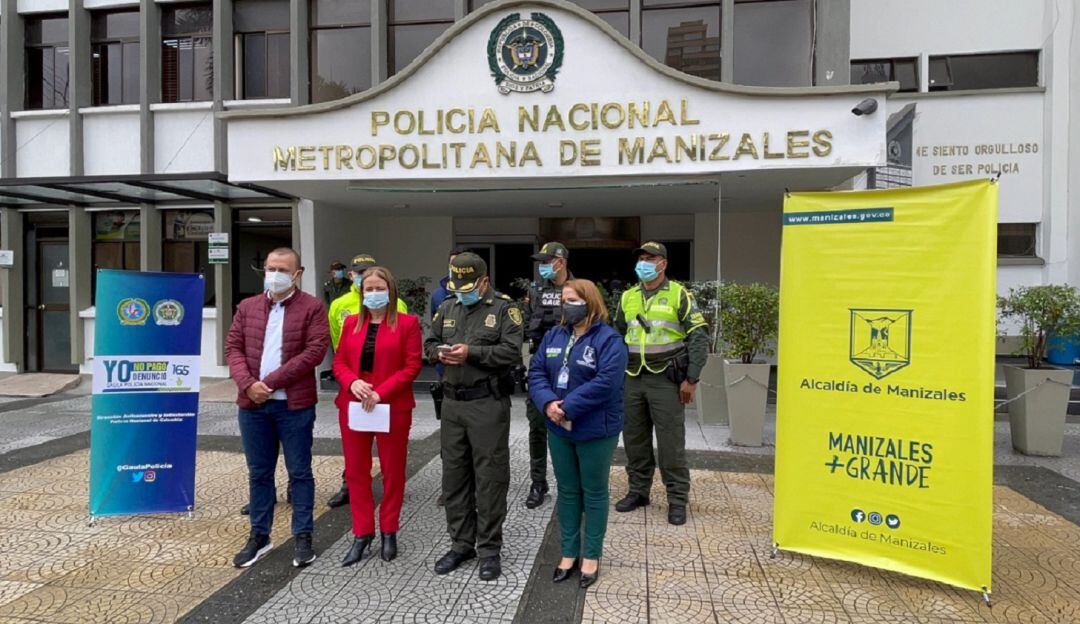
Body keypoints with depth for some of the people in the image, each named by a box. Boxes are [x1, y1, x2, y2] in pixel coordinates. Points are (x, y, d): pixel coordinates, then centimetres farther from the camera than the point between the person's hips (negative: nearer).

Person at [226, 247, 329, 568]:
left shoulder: (312, 307, -4)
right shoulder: (247, 307, 12)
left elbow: (315, 351, -13)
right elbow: (233, 347, 7)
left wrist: (270, 382, -16)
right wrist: (248, 384, -11)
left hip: (295, 404, -4)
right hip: (253, 404, 5)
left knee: (300, 472, 5)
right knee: (258, 473, 14)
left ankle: (303, 537, 17)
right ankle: (259, 536, 27)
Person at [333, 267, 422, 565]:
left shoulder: (407, 323, -4)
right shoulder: (351, 322, 10)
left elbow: (412, 366, -9)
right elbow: (339, 361, 8)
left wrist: (381, 392, -17)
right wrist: (352, 382, -13)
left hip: (393, 407, -4)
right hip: (352, 405, 4)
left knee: (392, 470, 8)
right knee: (356, 470, 9)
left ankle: (388, 531, 24)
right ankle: (362, 532, 22)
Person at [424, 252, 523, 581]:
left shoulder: (503, 308, -5)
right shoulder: (447, 308, 12)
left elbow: (512, 352, -13)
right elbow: (429, 343, 17)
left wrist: (471, 352, -19)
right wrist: (440, 353, -6)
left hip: (488, 404, -6)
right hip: (452, 402, 6)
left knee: (490, 477, 1)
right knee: (454, 474, 13)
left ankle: (489, 548, 15)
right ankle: (461, 543, 28)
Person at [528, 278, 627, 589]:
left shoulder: (609, 339, -13)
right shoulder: (554, 335, 6)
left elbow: (605, 383, -24)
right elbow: (537, 372, 1)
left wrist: (568, 408, -23)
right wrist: (548, 402, -18)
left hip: (595, 431, -5)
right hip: (559, 429, 6)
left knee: (594, 493, 10)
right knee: (566, 491, 16)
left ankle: (591, 557, 25)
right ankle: (569, 552, 30)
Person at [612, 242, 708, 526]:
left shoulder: (678, 294, -4)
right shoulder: (628, 297, 11)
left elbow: (698, 337, -6)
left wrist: (691, 379, -11)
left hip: (665, 380, -5)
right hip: (632, 380, 5)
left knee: (671, 442, -1)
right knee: (634, 439, 12)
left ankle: (677, 499, 13)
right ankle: (638, 491, 27)